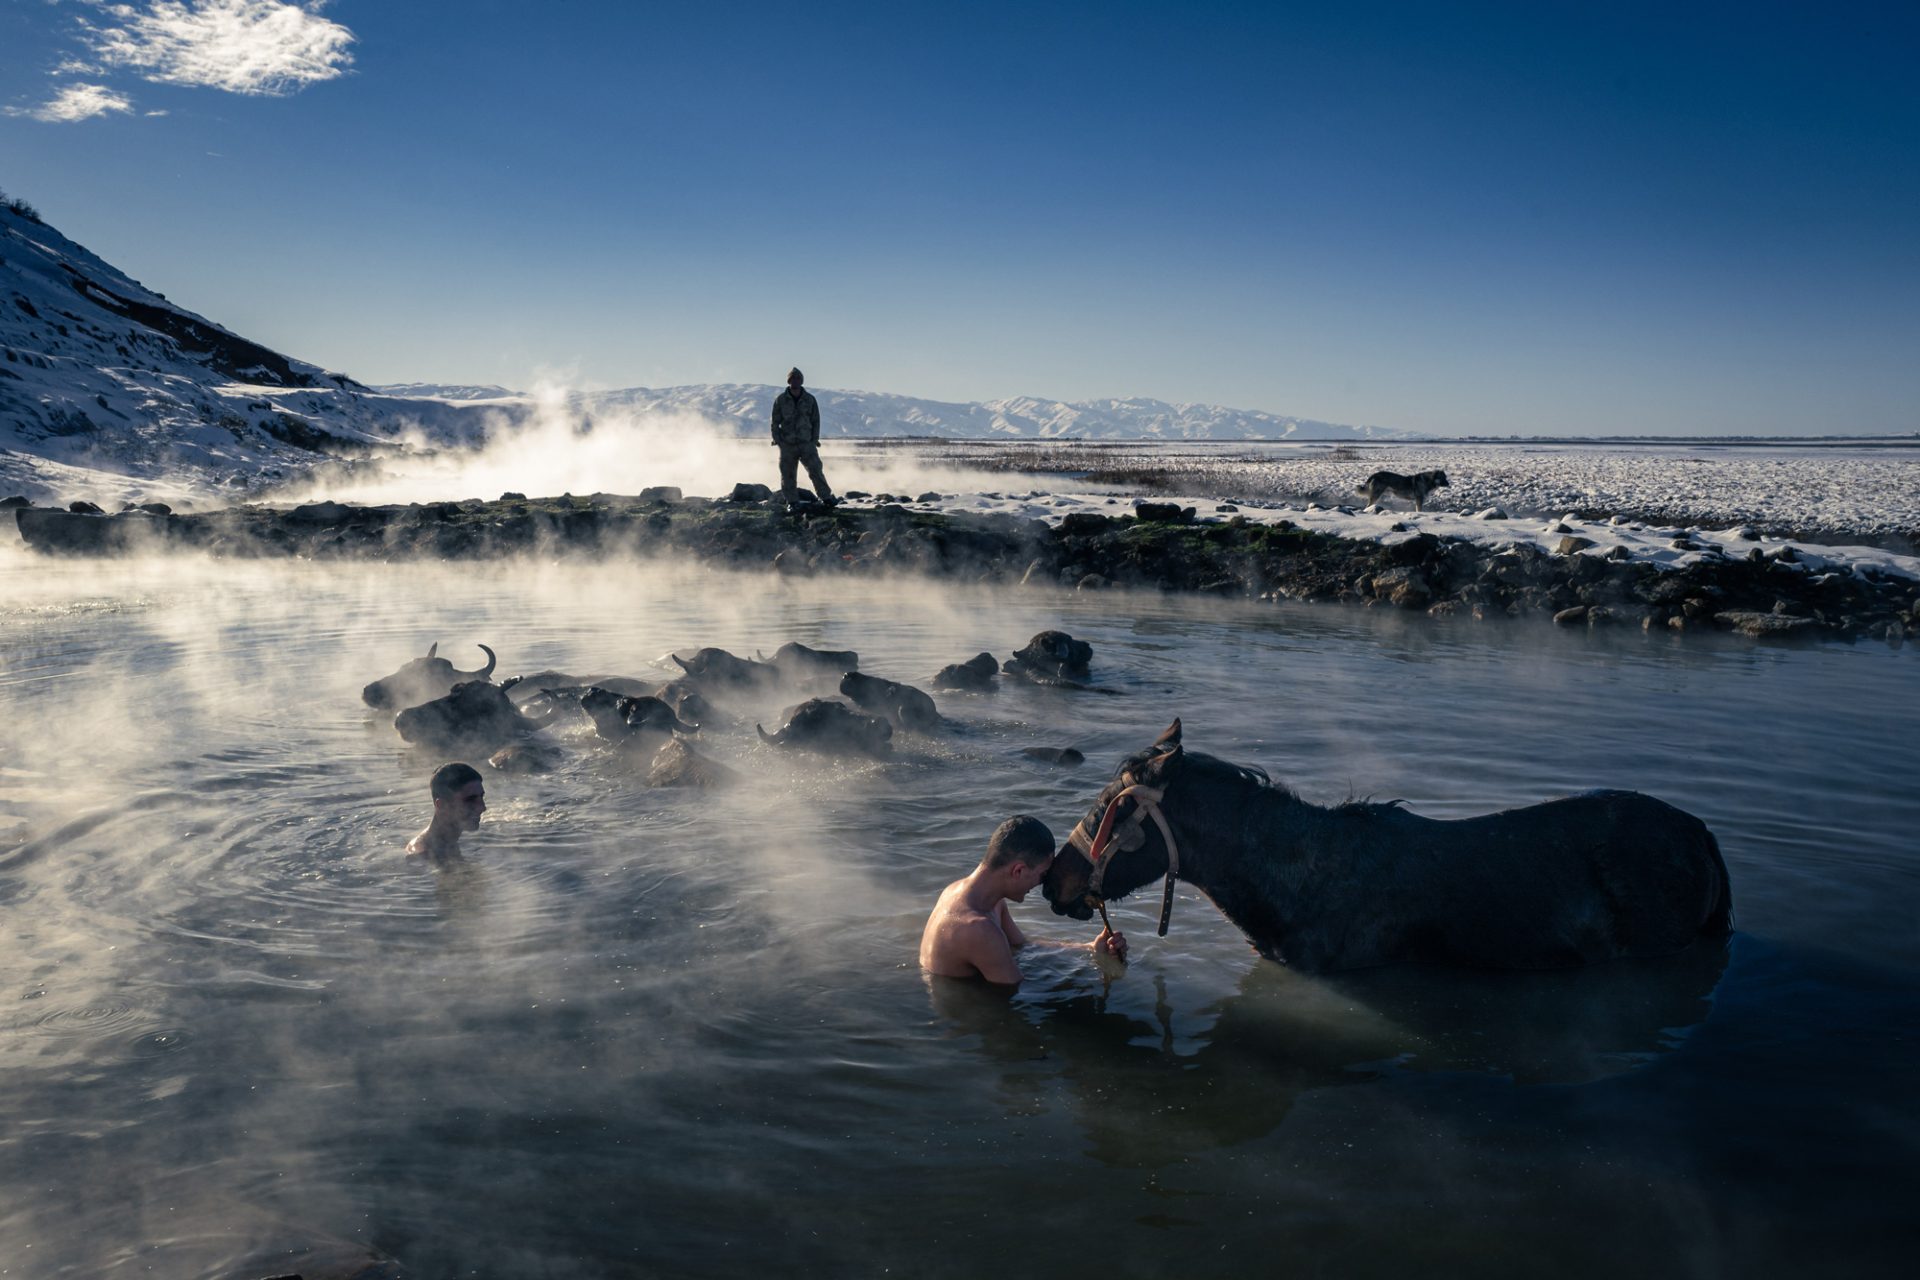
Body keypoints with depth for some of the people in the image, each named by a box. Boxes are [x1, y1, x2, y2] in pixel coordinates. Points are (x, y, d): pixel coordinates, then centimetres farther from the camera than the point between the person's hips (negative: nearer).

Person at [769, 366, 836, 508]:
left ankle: (827, 498, -6)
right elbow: (775, 422, 6)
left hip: (806, 443, 0)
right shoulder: (780, 400, 3)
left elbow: (816, 421, 8)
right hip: (787, 445, 0)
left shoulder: (810, 399, 5)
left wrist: (814, 440, 0)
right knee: (787, 474, 2)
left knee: (815, 470, -9)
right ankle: (790, 502, 12)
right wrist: (778, 441, -3)